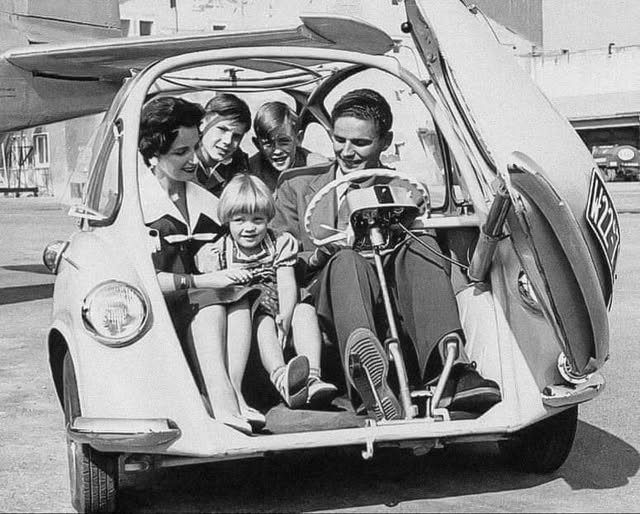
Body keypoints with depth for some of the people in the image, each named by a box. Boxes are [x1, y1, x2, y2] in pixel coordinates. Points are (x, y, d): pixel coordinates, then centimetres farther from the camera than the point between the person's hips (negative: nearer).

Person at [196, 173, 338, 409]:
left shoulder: (280, 244, 8)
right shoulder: (216, 253, 4)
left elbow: (288, 286, -4)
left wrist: (285, 317, -22)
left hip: (277, 312, 2)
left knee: (305, 310, -27)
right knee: (263, 319, -34)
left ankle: (312, 378, -45)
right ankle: (281, 378, -61)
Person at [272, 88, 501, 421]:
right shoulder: (297, 187, 21)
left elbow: (431, 263, 14)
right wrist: (314, 258, -7)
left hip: (392, 300, 1)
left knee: (419, 245, -28)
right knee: (347, 260, -35)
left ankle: (448, 368, -49)